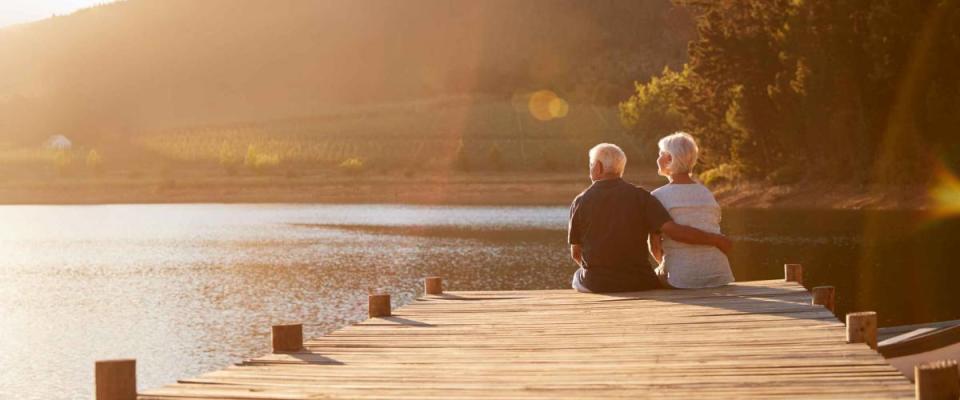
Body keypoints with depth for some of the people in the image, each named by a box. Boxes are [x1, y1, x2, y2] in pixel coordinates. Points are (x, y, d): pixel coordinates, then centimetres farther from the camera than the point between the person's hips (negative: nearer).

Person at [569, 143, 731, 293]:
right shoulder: (640, 197, -5)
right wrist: (715, 239, -4)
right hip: (637, 283, 0)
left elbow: (576, 252, 4)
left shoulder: (580, 202, -3)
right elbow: (674, 230, -15)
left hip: (595, 285, 0)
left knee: (579, 276, 34)